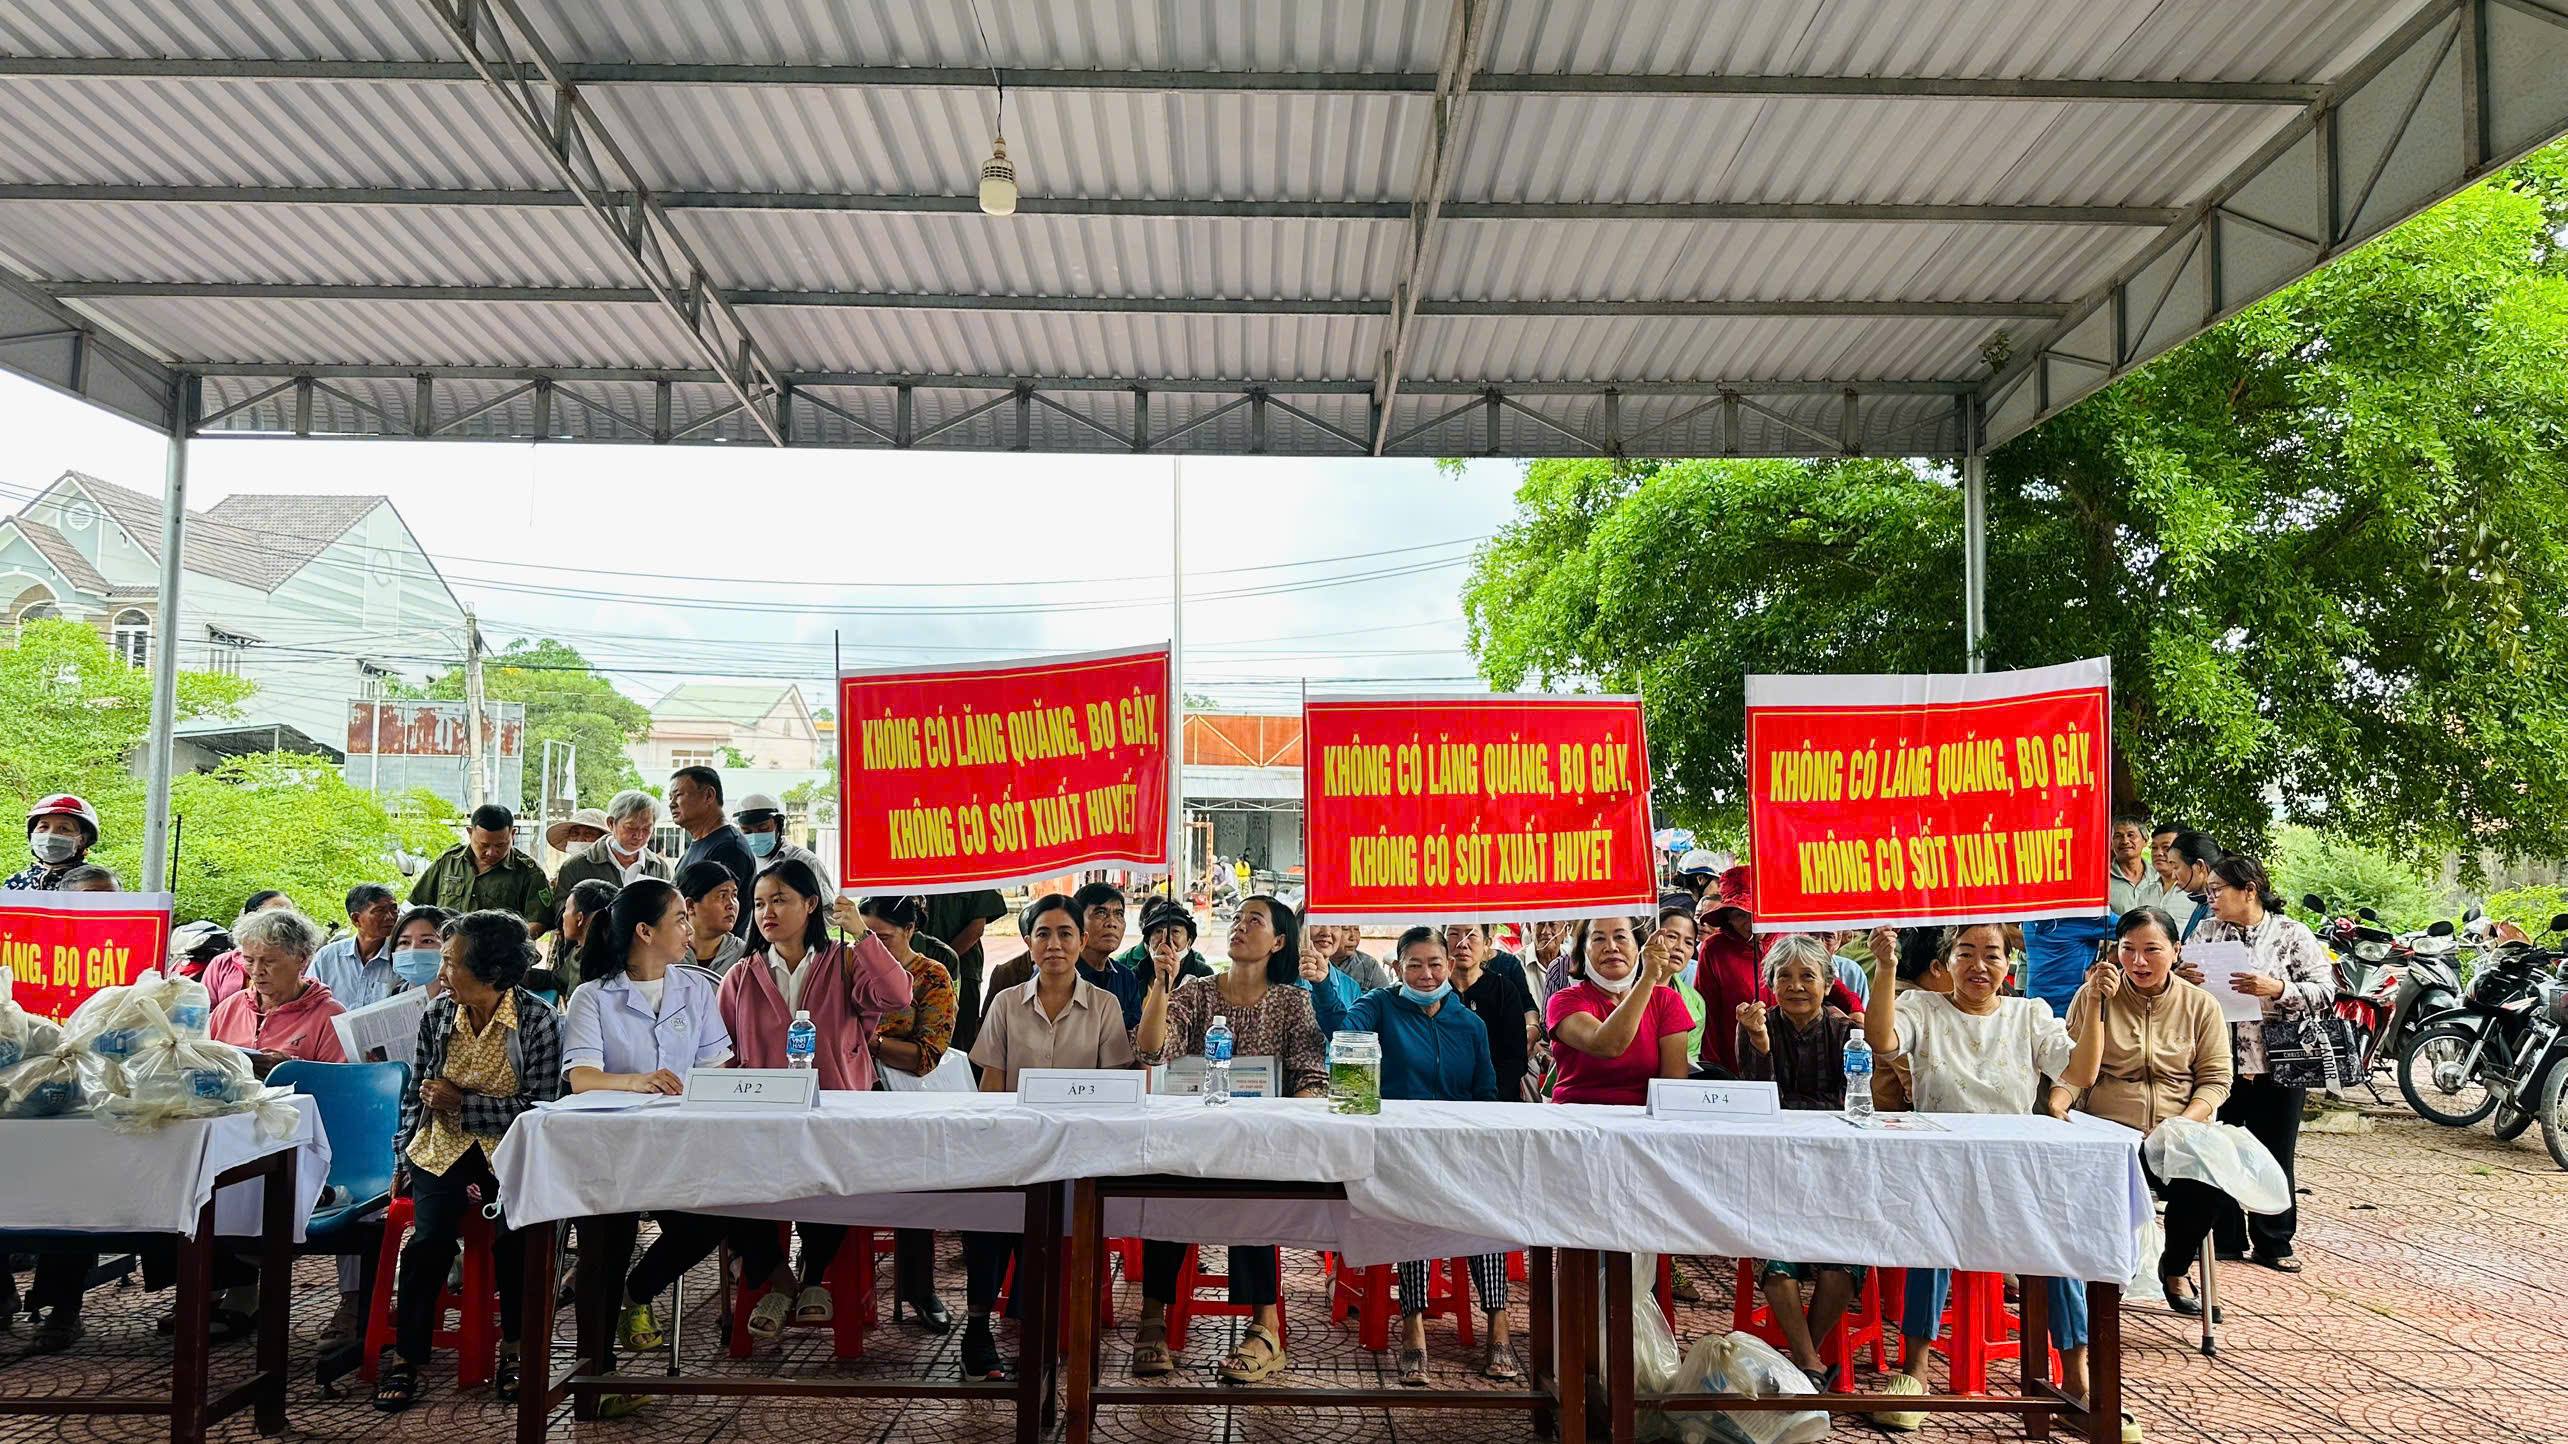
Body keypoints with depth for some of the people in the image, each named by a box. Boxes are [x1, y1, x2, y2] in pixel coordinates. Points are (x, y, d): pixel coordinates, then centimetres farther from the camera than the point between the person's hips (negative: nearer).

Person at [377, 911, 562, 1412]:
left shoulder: (538, 1022, -8)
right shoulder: (436, 1016, 5)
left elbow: (540, 1108, -10)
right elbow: (415, 1094, 17)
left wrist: (462, 1101, -15)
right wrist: (403, 1156, 9)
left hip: (509, 1150, -3)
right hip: (441, 1148, 3)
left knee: (516, 1233, -28)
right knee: (431, 1239, -24)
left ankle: (514, 1344, -6)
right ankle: (406, 1357, -7)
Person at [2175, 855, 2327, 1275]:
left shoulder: (2292, 933, -3)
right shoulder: (2205, 931, 8)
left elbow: (2325, 989, -9)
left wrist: (2277, 989, -23)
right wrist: (2180, 978, -15)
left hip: (2275, 1064, -3)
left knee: (2273, 1157, 7)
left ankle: (2274, 1244, 20)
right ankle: (2224, 1238, 22)